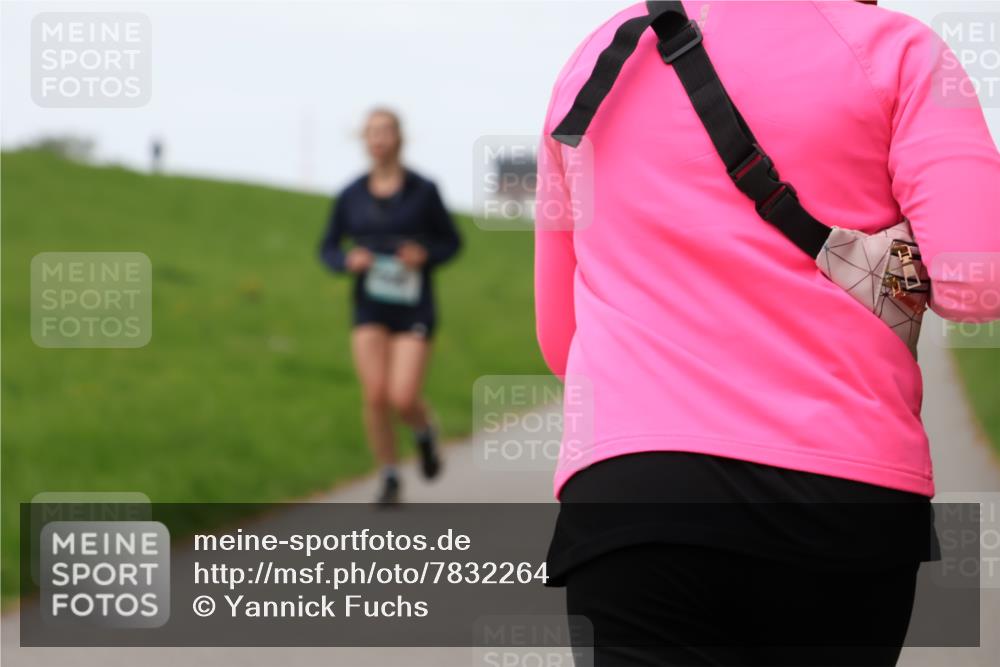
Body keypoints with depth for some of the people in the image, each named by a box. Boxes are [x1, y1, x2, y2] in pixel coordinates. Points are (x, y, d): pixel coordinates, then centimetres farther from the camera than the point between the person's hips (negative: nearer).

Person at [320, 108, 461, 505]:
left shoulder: (423, 191, -6)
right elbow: (328, 249, 9)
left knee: (403, 400, -15)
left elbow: (452, 243, 4)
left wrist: (425, 255, -18)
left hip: (413, 309, -2)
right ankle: (390, 481, 9)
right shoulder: (351, 196, 1)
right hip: (370, 307, 2)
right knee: (375, 396, -11)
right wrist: (348, 261, -15)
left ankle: (425, 433, 23)